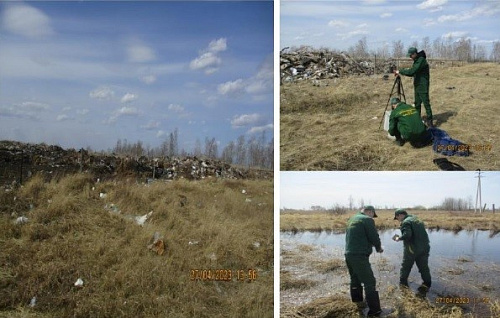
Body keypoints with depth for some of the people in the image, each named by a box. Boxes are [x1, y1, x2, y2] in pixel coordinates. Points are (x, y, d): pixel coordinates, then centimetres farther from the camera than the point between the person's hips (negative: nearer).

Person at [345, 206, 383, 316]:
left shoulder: (352, 218, 16)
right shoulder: (367, 220, -9)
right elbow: (374, 237, -9)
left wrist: (371, 244, 17)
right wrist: (379, 248, 11)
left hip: (349, 254, 9)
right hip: (360, 256, -9)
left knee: (355, 278, 25)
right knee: (369, 282, -3)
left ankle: (357, 299, 41)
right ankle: (374, 310, -2)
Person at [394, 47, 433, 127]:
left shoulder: (421, 60, -17)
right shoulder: (416, 61, 13)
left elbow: (412, 71, -25)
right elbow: (413, 73, 17)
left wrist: (400, 71, -16)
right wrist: (401, 72, 4)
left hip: (423, 86, -9)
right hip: (417, 86, 10)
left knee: (426, 103, -7)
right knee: (417, 104, 13)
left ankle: (429, 121, -4)